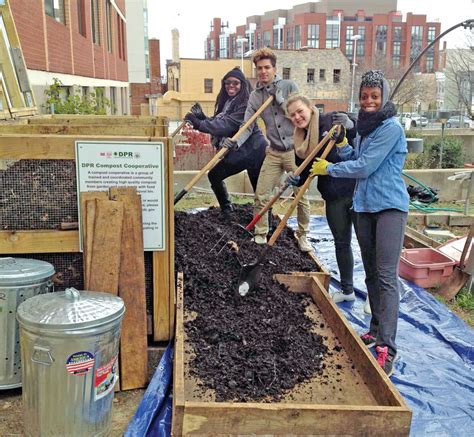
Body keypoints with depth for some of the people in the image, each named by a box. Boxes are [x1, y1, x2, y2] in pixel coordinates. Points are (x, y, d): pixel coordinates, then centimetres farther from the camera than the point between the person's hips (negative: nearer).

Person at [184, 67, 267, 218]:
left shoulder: (246, 104, -17)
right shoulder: (226, 102, 10)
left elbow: (227, 125, -26)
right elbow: (218, 123, 11)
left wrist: (198, 124, -25)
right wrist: (202, 117, -5)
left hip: (253, 151, -9)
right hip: (237, 151, 9)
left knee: (260, 190, -5)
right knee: (214, 175, 13)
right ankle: (226, 212, 25)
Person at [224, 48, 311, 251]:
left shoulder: (289, 86, -3)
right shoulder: (255, 96, 5)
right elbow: (247, 125, -3)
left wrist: (280, 99, -16)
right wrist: (236, 142, -21)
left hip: (295, 150, -3)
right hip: (274, 153, 3)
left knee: (301, 196, 3)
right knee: (261, 196, 2)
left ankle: (302, 236, 21)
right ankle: (260, 236, 17)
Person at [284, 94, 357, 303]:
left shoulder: (331, 120, -8)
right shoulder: (300, 141, 10)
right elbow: (304, 174, 13)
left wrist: (349, 126, -30)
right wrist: (295, 180, -7)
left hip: (355, 189, -6)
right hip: (333, 197, 7)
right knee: (341, 243, 17)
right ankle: (347, 290, 33)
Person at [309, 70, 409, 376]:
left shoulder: (391, 127, -13)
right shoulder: (365, 127, 13)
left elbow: (364, 167, -16)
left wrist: (328, 168, -5)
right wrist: (342, 145, -1)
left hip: (390, 207, -8)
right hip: (364, 206, 8)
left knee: (387, 275, -11)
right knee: (371, 273, 14)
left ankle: (387, 347, -10)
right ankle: (377, 330, 27)